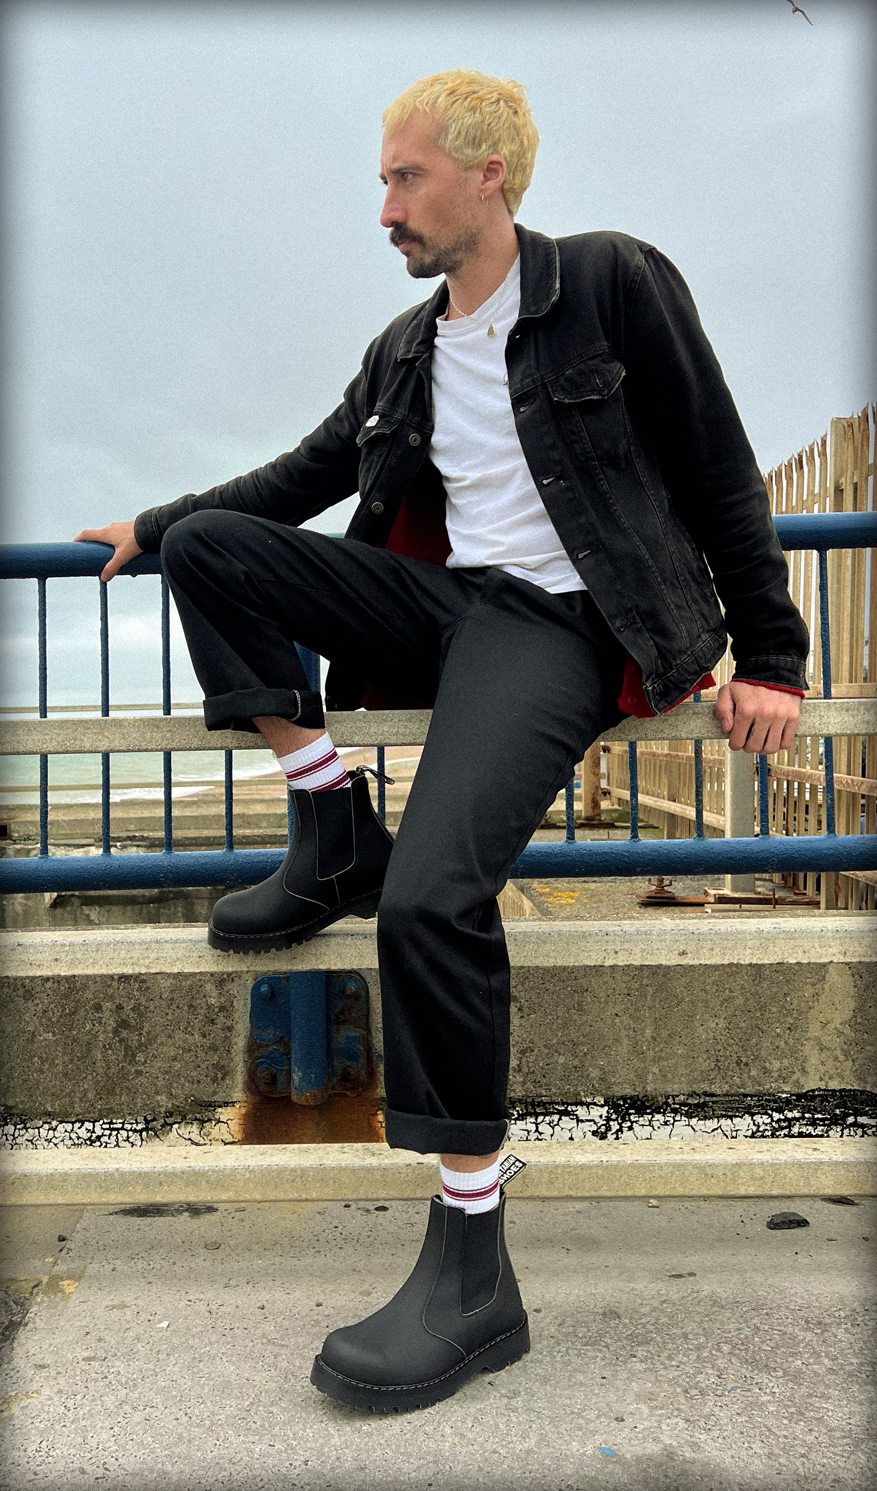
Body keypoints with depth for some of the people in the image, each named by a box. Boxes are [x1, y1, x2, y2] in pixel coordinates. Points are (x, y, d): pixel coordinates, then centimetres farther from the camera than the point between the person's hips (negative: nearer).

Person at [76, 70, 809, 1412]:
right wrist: (151, 524, 25)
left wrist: (767, 657, -5)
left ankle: (474, 1272, -15)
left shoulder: (613, 284, 1)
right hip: (443, 597, 7)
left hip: (557, 621, -7)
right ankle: (335, 844, -6)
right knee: (209, 550, -7)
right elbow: (308, 473, 28)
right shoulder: (405, 351, 19)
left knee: (435, 891, -29)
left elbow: (720, 473, -1)